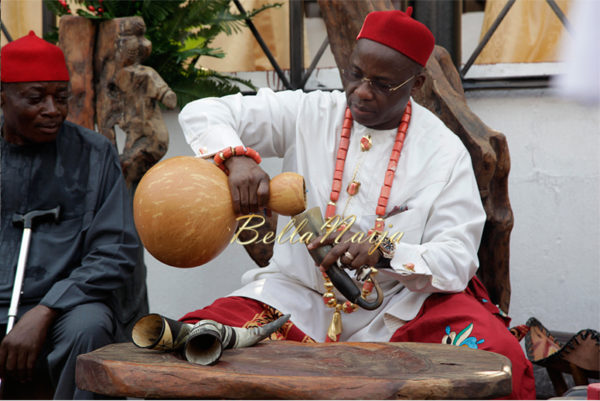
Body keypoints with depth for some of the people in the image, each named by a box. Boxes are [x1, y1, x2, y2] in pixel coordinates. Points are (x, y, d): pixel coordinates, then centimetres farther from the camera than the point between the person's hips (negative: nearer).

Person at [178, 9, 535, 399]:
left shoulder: (445, 153, -3)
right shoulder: (307, 114, 1)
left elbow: (457, 260, -9)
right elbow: (202, 113, -1)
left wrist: (384, 252, -28)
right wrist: (237, 158, -23)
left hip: (400, 302, -1)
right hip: (301, 293, 1)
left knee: (500, 355, -29)